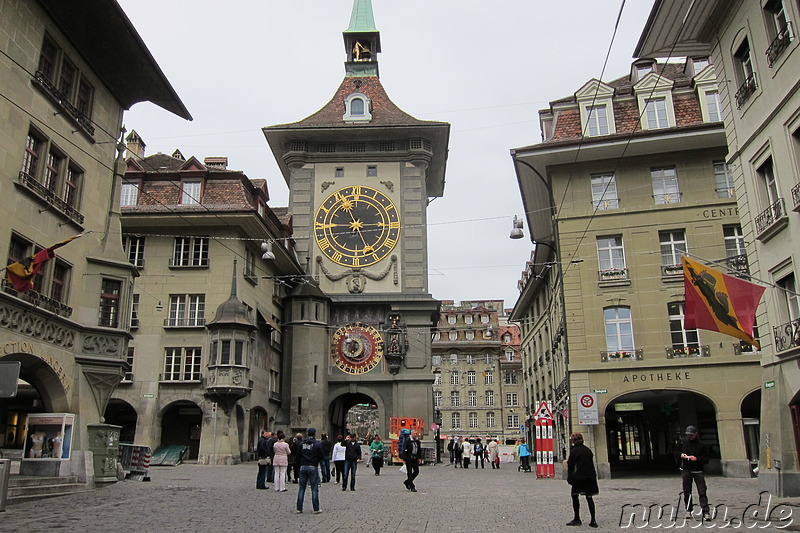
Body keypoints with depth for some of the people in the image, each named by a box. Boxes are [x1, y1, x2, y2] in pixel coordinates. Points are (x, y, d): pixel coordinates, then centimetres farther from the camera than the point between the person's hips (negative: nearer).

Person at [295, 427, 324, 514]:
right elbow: (321, 457, -4)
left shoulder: (302, 444, 5)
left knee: (301, 488, 10)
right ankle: (316, 509, 4)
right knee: (314, 489, 2)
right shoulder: (317, 444, -6)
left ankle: (299, 508, 10)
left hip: (303, 467, 3)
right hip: (313, 467, -3)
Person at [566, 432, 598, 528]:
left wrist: (569, 478, -2)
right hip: (590, 477, 6)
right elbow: (591, 464, 15)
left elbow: (571, 466, -8)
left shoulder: (574, 451, -9)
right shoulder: (588, 450, 10)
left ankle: (577, 519, 9)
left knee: (574, 496, 8)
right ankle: (593, 520, 3)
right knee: (589, 497, 8)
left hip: (579, 477, -6)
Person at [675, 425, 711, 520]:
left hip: (698, 471, -2)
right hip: (685, 470, 3)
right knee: (687, 492, 6)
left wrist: (696, 458, -19)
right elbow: (676, 452, 16)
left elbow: (706, 458, -4)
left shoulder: (701, 444, -3)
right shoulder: (682, 442, 5)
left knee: (702, 491, -9)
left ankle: (705, 512, -9)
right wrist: (681, 455, -5)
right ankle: (688, 511, 17)